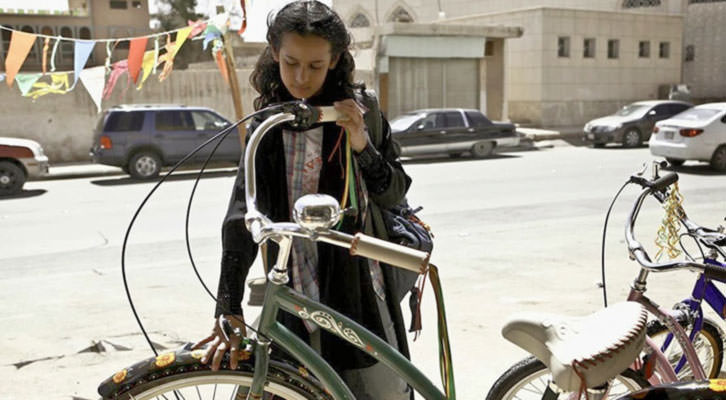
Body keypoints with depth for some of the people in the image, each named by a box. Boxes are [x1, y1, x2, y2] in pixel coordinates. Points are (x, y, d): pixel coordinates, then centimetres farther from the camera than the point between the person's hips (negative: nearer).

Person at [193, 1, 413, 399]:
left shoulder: (360, 109, -1)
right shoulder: (267, 127, 0)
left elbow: (394, 195, 2)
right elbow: (242, 216, -10)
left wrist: (361, 146, -17)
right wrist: (228, 310, -19)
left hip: (361, 284, 0)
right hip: (297, 292, 1)